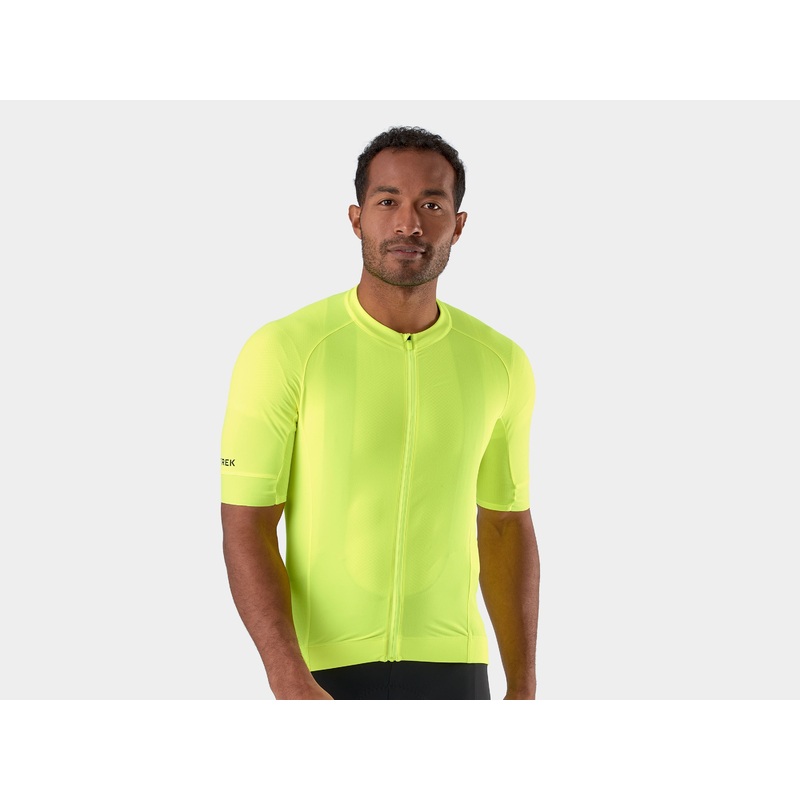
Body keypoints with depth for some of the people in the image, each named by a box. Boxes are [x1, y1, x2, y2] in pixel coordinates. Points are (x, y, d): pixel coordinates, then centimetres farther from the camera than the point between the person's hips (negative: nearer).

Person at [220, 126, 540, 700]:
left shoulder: (501, 363, 3)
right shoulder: (283, 351, -9)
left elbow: (506, 527, 11)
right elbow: (246, 526, -9)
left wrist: (524, 687, 8)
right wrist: (290, 680, -20)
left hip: (454, 671, 3)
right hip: (326, 673, -3)